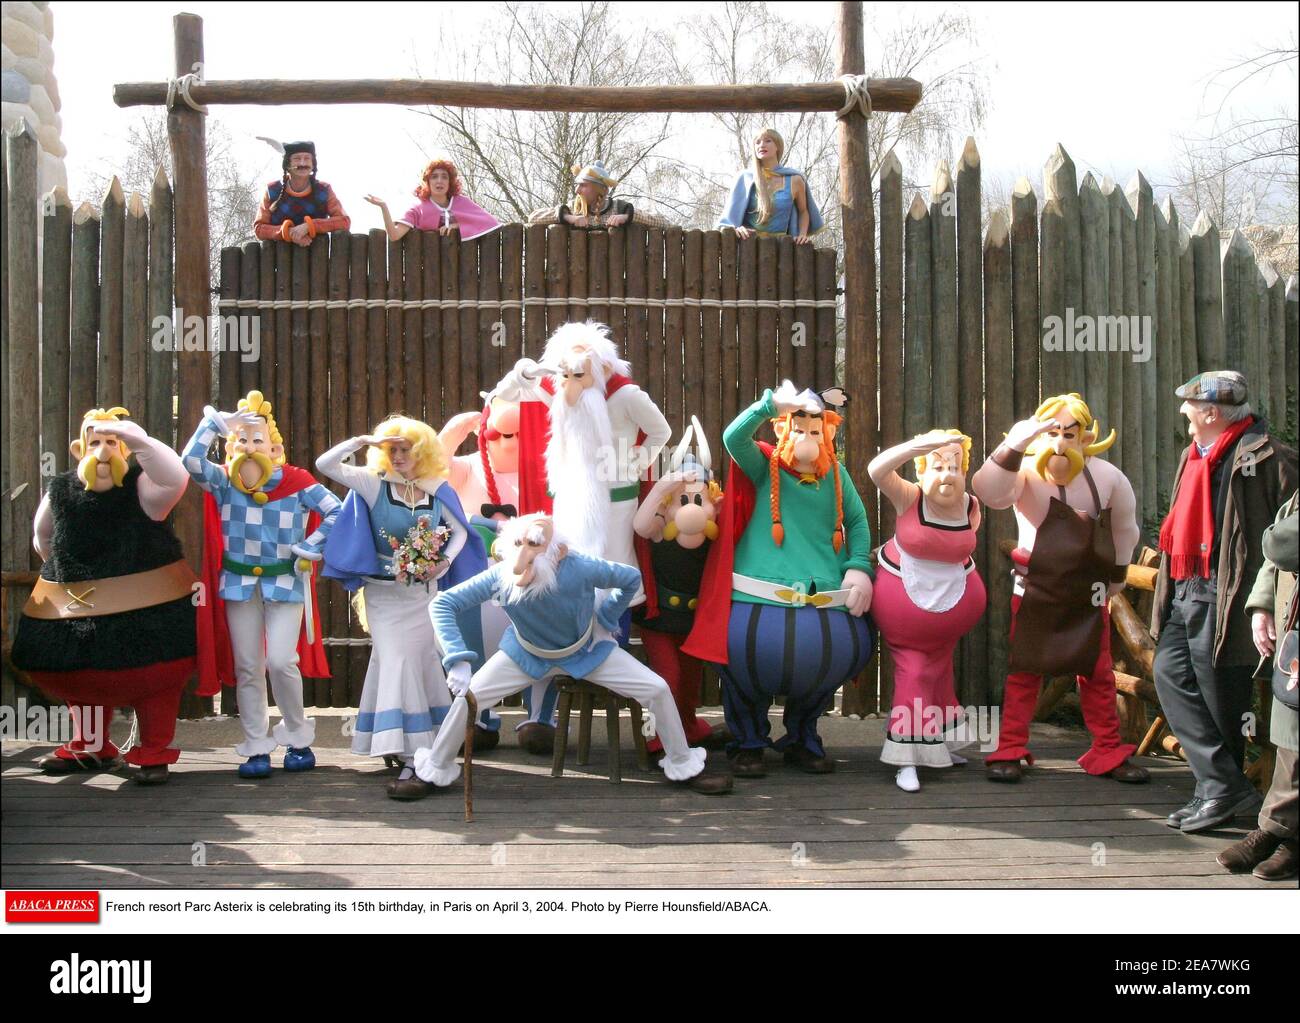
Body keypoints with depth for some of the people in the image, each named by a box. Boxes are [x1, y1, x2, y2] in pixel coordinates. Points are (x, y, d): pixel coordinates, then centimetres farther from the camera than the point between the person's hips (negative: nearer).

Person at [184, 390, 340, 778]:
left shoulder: (296, 481, -7)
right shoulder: (224, 481, -2)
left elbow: (335, 512, -5)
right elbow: (191, 461, -19)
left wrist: (310, 548, -9)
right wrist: (217, 421, -20)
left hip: (285, 583, -2)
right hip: (239, 584, 3)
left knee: (281, 662, -12)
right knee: (247, 668, 5)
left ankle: (298, 738, 10)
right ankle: (256, 749, 14)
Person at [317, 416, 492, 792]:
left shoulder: (437, 491, -1)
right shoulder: (374, 484, -7)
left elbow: (460, 531, 8)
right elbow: (326, 465, -14)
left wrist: (446, 561, -9)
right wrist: (363, 441, -20)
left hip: (424, 591, 3)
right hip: (384, 592, -3)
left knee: (422, 660, 9)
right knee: (397, 661, -11)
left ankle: (426, 742, 23)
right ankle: (405, 750, -12)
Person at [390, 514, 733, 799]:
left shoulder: (580, 569, -36)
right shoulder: (499, 577, -33)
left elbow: (631, 578, -17)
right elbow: (443, 604, -28)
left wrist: (605, 620, -9)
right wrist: (459, 660, -38)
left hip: (587, 651, -1)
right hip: (527, 654, 1)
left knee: (657, 689, -9)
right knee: (468, 696, -11)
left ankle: (684, 767, 14)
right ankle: (433, 772, 13)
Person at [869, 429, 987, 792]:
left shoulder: (972, 506, -9)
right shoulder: (909, 497, -20)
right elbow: (876, 470, -38)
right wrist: (923, 444, -48)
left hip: (954, 600, 4)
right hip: (902, 597, -4)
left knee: (939, 667, 19)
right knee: (912, 670, -3)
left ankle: (938, 743, 37)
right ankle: (907, 758, 3)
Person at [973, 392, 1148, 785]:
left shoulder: (1107, 477, -4)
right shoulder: (1027, 473, -13)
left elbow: (1125, 527, 12)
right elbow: (988, 493, -35)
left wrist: (1117, 574, 17)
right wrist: (1013, 446, -44)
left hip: (1088, 592, 3)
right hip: (1035, 590, -3)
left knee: (1097, 673, 7)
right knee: (1024, 670, -1)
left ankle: (1108, 753, 16)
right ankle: (1009, 752, 4)